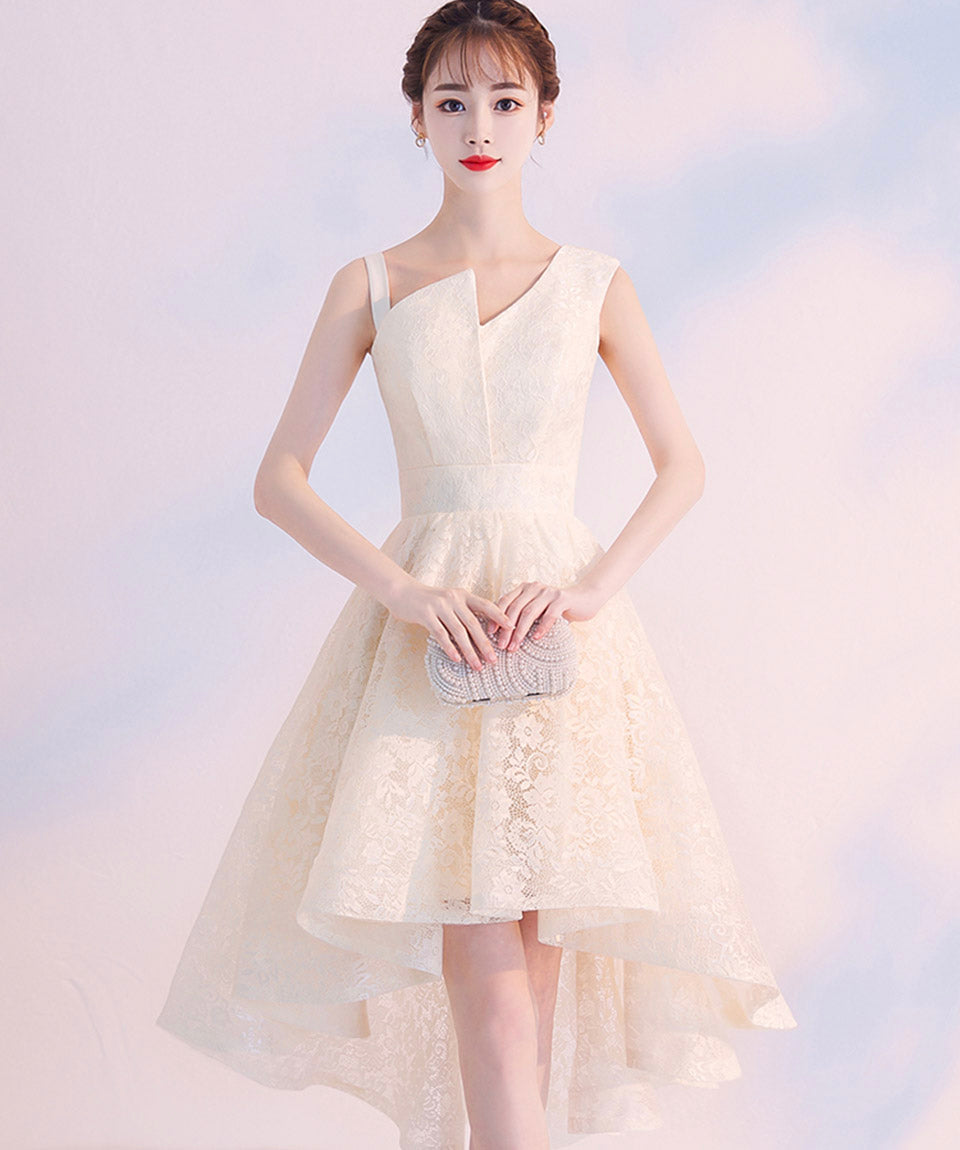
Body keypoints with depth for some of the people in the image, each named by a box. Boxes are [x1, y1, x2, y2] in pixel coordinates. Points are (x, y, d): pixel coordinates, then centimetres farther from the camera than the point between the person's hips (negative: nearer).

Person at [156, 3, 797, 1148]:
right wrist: (400, 589, -12)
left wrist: (597, 582, -8)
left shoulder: (593, 283, 8)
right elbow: (277, 480, 2)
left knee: (536, 939, -1)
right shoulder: (370, 286, 5)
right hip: (427, 623, -1)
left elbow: (682, 464, 9)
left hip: (557, 614, 1)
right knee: (482, 948, -11)